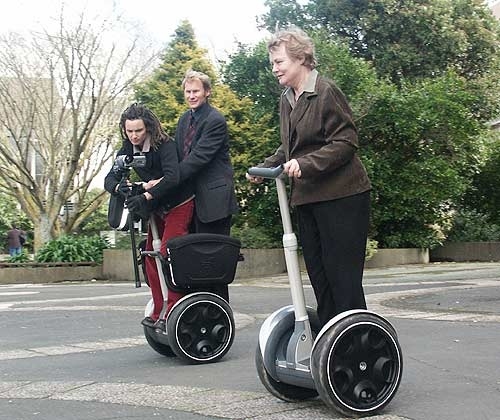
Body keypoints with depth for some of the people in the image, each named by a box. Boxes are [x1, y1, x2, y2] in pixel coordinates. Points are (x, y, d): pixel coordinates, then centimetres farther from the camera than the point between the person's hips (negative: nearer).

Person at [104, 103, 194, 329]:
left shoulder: (165, 145, -21)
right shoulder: (128, 150, -2)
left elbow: (172, 177, -35)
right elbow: (109, 179, -8)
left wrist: (145, 196, -42)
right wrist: (119, 187, -31)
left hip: (179, 205, -7)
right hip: (157, 208, 7)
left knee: (167, 252, -17)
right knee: (150, 255, 3)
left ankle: (172, 313, -12)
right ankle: (157, 312, 11)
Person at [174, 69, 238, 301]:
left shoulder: (215, 121, -11)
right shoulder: (184, 119, 16)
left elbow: (199, 157, -18)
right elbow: (180, 155, 14)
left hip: (213, 197, -8)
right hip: (193, 197, 8)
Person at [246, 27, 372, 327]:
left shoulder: (327, 93, -11)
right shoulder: (287, 99, 14)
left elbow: (346, 142, -16)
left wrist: (305, 164, -25)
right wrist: (265, 168, 8)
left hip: (341, 197, -8)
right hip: (307, 198, 8)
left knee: (343, 276, -6)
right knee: (318, 275, 9)